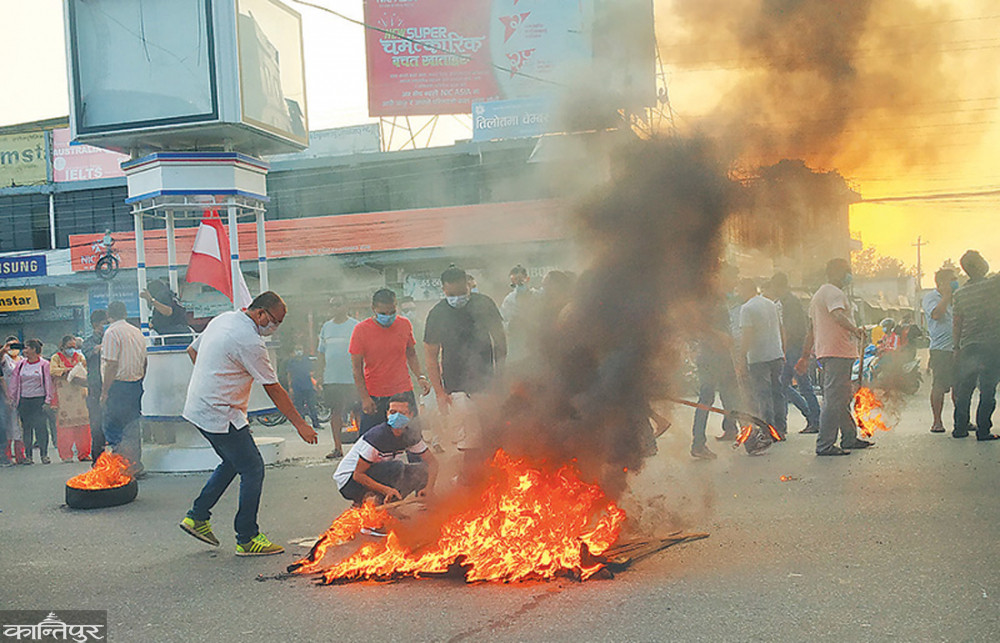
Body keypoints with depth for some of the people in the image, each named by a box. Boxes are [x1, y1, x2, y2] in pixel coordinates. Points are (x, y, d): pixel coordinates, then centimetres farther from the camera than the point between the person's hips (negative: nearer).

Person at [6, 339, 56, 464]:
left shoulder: (44, 365, -1)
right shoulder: (20, 364, 9)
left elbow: (49, 383, -1)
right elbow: (13, 383, 12)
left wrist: (48, 401, -7)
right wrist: (12, 399, 7)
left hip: (39, 400, -3)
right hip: (24, 401, 3)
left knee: (41, 427, -6)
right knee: (26, 429, 5)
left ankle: (44, 455, 2)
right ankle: (28, 456, 11)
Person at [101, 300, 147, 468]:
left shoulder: (112, 332, -10)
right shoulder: (137, 332, 14)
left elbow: (111, 365, -16)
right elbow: (144, 361, 17)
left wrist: (104, 391, -13)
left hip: (118, 385, -8)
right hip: (136, 384, 8)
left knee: (112, 428, -5)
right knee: (132, 426, 13)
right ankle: (136, 463, 15)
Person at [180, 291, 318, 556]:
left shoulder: (223, 319, 8)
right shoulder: (250, 341, -20)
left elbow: (192, 350, 21)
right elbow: (273, 389, -15)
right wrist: (300, 425, -9)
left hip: (197, 409, 10)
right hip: (221, 415, -10)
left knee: (232, 462, 23)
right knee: (253, 469, -3)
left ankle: (197, 517, 26)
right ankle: (247, 539, 3)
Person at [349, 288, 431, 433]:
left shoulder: (405, 325, 2)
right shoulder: (361, 329, -7)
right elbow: (356, 368, -4)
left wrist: (420, 377, -1)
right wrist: (364, 398, -9)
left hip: (404, 394, 3)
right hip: (374, 397, -3)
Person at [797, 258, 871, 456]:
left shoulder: (818, 295, 23)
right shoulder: (834, 293, -8)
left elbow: (811, 330, 23)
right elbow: (838, 316, -28)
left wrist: (805, 356, 23)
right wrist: (855, 330, -39)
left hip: (827, 353, 11)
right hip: (838, 352, -11)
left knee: (844, 398, 18)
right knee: (833, 400, -11)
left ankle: (849, 439, 26)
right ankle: (824, 445, -11)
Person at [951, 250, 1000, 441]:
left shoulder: (960, 293, 5)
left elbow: (956, 324, 8)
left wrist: (957, 348, 14)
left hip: (967, 347, 4)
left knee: (964, 389, 12)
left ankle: (960, 427, 16)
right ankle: (983, 430, 0)